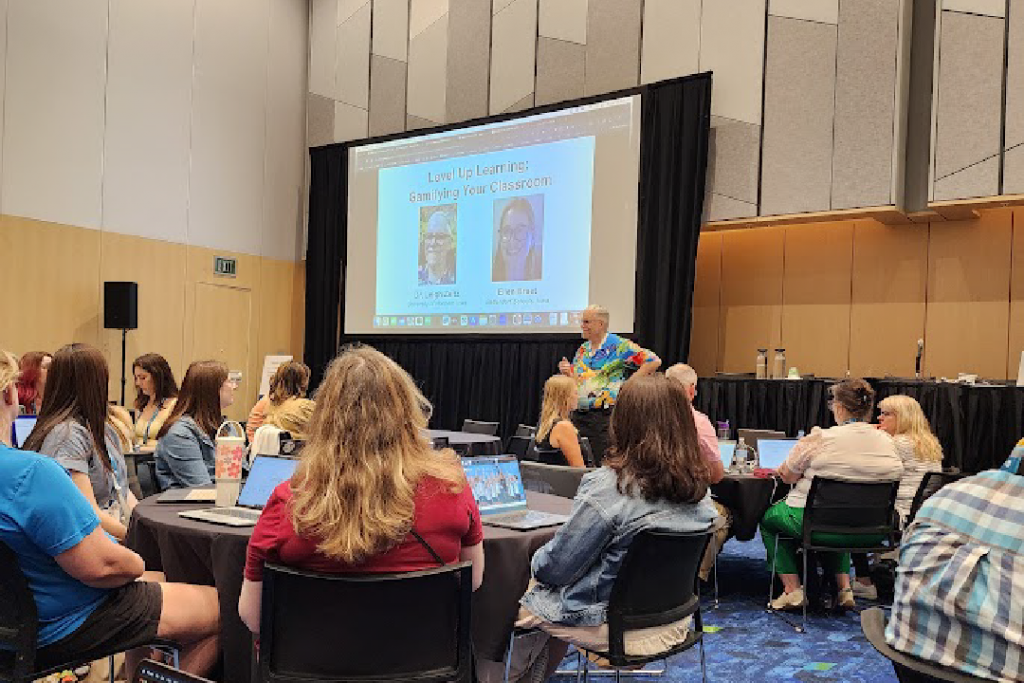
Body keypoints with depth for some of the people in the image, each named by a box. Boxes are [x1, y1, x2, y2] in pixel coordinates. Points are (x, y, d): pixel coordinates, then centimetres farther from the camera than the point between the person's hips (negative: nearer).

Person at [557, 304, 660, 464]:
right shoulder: (582, 349, 14)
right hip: (579, 414, 6)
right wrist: (567, 373, -2)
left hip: (605, 416, -6)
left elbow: (654, 362, -10)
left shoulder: (619, 346, -6)